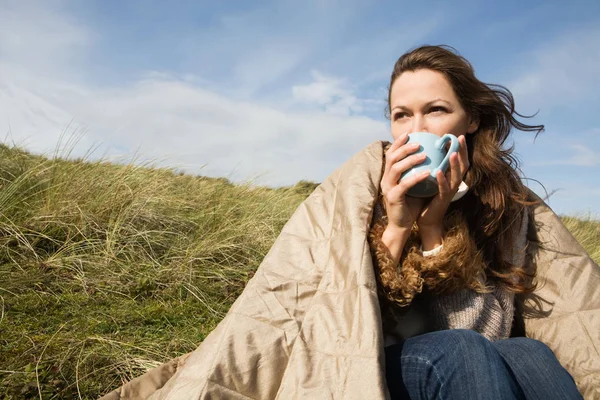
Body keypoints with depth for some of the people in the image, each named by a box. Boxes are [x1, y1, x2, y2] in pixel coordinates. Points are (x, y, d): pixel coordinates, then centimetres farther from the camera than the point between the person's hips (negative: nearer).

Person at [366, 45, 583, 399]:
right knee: (462, 354, -31)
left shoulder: (504, 200, -5)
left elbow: (490, 333, -12)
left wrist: (433, 228, -20)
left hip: (470, 369, 2)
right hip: (375, 371, -1)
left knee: (527, 355, -29)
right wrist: (396, 229, -23)